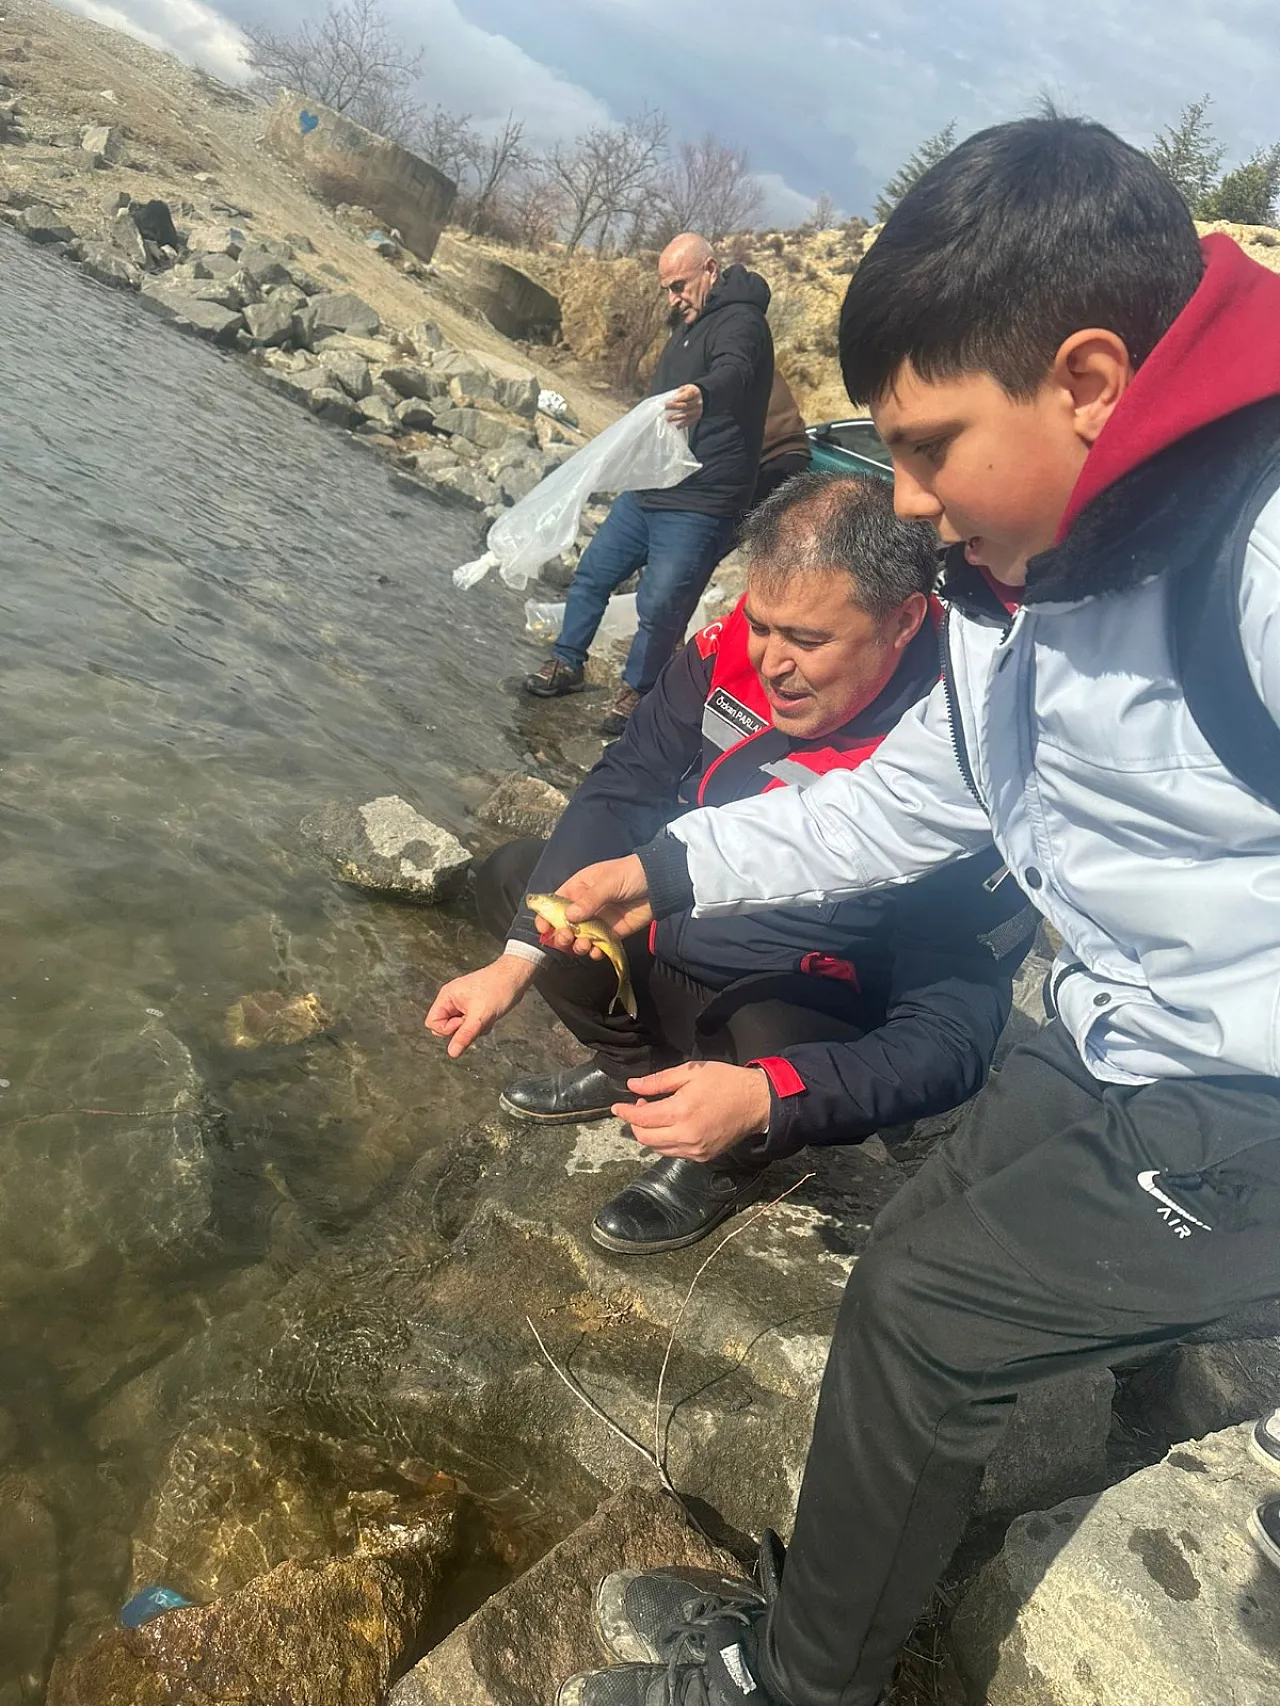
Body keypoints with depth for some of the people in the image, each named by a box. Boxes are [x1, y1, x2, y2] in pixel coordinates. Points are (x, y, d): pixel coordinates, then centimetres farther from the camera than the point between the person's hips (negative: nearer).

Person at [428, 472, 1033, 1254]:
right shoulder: (734, 649, -18)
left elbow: (951, 1035, -29)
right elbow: (621, 793, -8)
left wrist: (763, 1098, -43)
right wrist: (517, 962, -17)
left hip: (798, 1020, -5)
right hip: (676, 924, 6)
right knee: (511, 877, 5)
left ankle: (725, 1166, 4)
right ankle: (636, 1064, 23)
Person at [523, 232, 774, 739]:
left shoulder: (740, 322, -14)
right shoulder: (691, 322, 17)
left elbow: (733, 373, -38)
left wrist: (702, 397, -60)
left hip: (698, 504, -10)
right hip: (646, 488, 10)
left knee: (659, 606, -8)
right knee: (592, 573, 13)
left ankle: (635, 691, 13)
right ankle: (566, 664, 29)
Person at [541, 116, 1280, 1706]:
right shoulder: (1024, 577, 1)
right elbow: (913, 797, 12)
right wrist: (677, 867, 11)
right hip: (1113, 1051, 9)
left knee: (926, 1310, -5)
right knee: (912, 1263, 14)